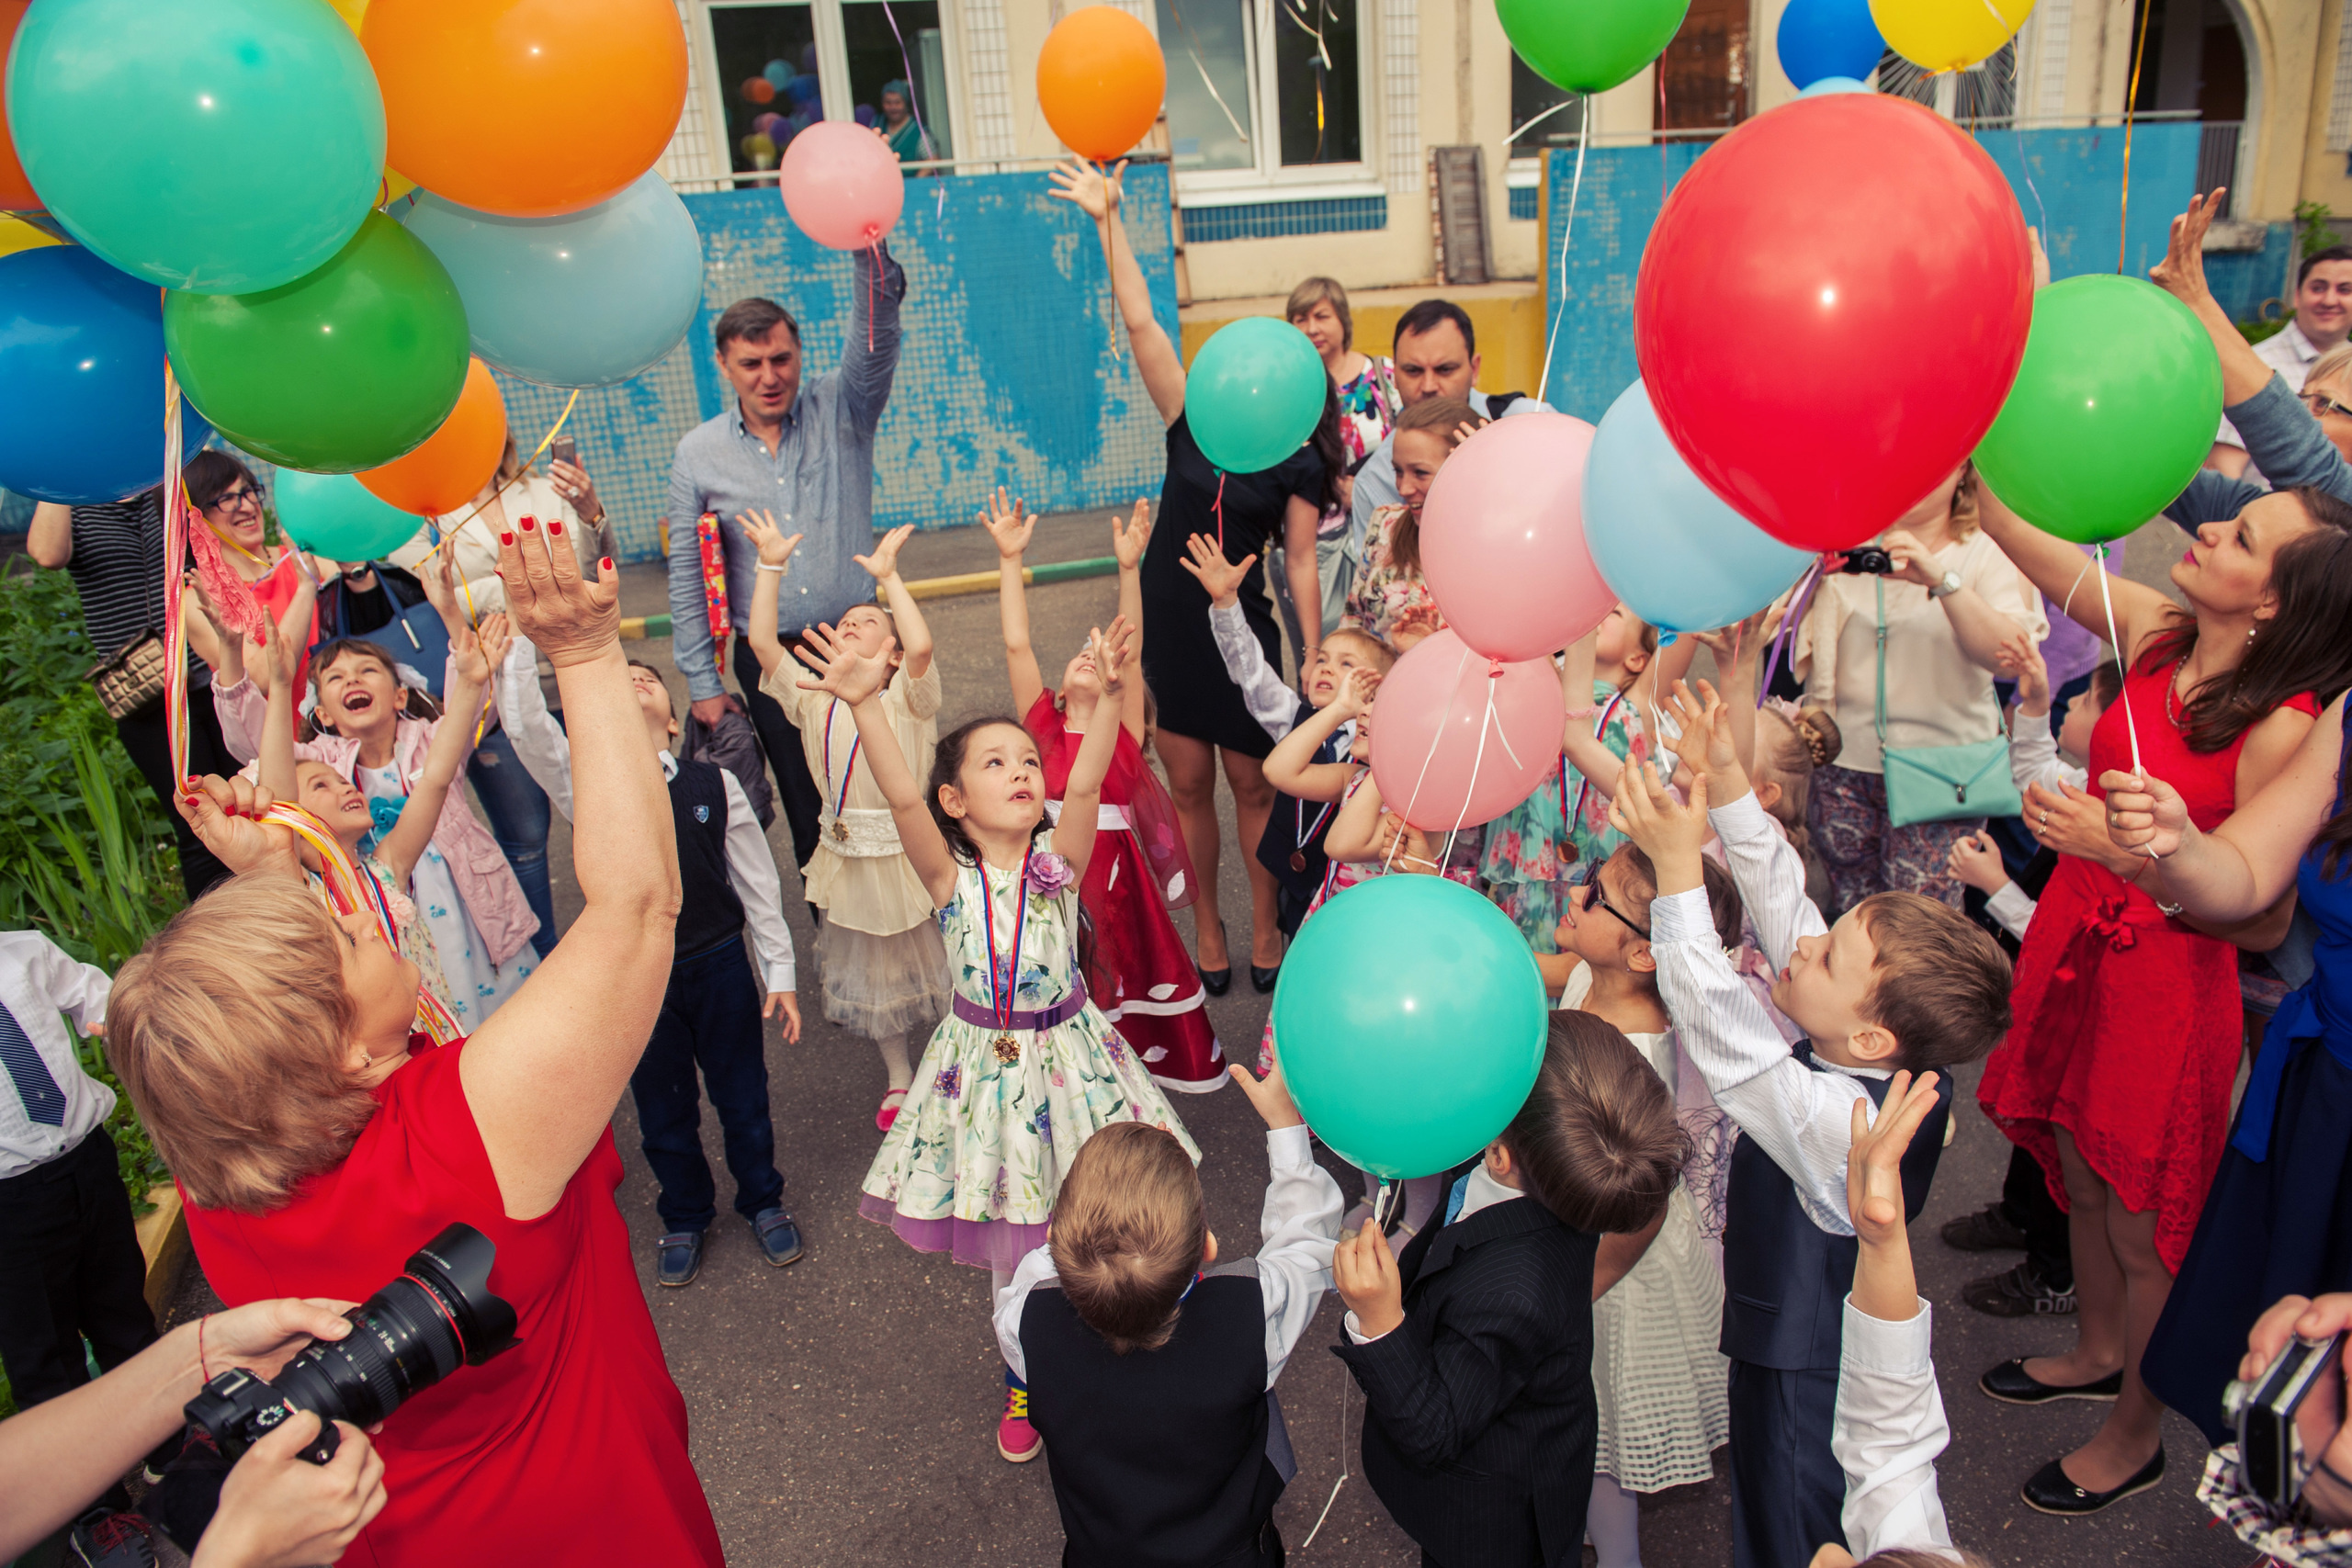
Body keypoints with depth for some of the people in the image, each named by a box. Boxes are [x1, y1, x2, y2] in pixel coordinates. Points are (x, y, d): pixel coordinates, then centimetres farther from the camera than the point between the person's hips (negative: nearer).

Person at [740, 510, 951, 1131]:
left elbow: (922, 645, -30)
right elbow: (762, 642, -8)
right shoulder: (812, 699, 1)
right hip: (848, 861, 4)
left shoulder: (906, 697, -10)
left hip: (910, 852, -4)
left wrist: (888, 575, -23)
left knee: (934, 963, 11)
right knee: (868, 973, 19)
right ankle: (897, 1079, 41)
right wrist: (771, 567, -9)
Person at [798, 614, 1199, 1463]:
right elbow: (902, 798, -27)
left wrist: (1107, 694, -42)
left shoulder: (1060, 862, -9)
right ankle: (1025, 1378, 40)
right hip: (986, 1065, 0)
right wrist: (866, 705, -43)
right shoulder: (949, 877, -11)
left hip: (1067, 1055, 0)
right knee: (1012, 1242, 16)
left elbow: (1088, 784, -26)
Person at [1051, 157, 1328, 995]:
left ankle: (1265, 925, 25)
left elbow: (1301, 562, -4)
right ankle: (1207, 926, 25)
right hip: (1165, 627, 2)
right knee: (1188, 786, 10)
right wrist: (1109, 223, -5)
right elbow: (1141, 325, -2)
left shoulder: (1298, 466, -2)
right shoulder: (1195, 424, 2)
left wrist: (1312, 653, -12)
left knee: (1253, 785, 8)